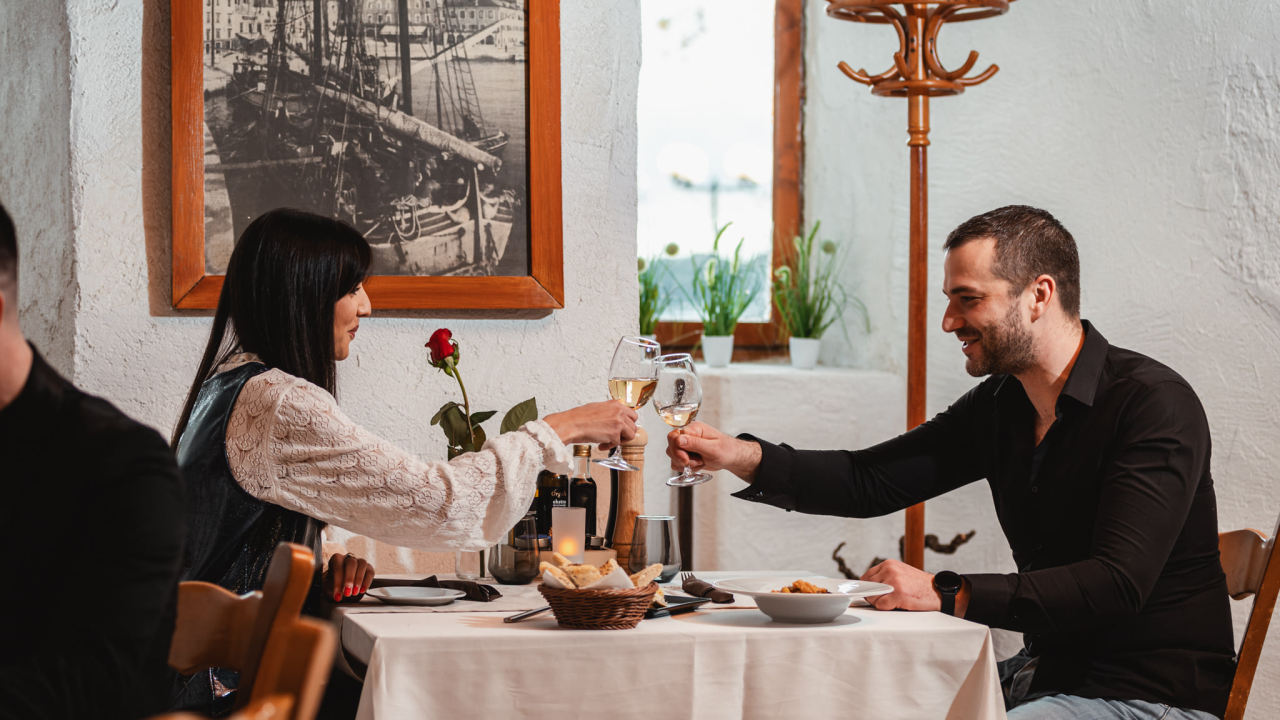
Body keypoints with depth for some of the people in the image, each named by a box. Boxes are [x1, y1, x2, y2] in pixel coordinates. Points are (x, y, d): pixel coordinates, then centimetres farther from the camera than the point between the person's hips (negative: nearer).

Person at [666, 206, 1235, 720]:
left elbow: (1118, 584, -27)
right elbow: (870, 481, 12)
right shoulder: (999, 406, 8)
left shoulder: (1154, 405, -18)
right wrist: (745, 458, -3)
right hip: (1045, 673, 8)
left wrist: (948, 595, -30)